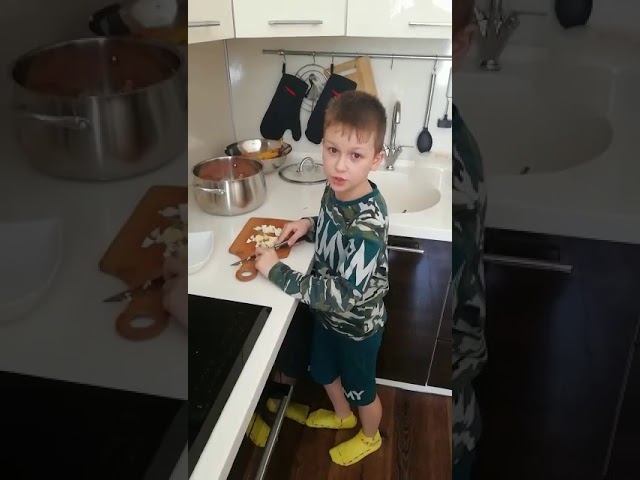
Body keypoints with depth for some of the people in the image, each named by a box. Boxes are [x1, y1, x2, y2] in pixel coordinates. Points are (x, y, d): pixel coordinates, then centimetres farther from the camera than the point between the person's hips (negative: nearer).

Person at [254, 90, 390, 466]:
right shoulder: (336, 189, -14)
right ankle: (342, 416, 61)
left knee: (361, 388, 21)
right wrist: (309, 224, -11)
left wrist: (277, 271, -30)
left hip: (357, 325, -7)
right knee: (325, 371, 31)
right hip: (327, 313, 7)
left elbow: (343, 295, -35)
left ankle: (370, 437, 53)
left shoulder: (368, 224, -38)